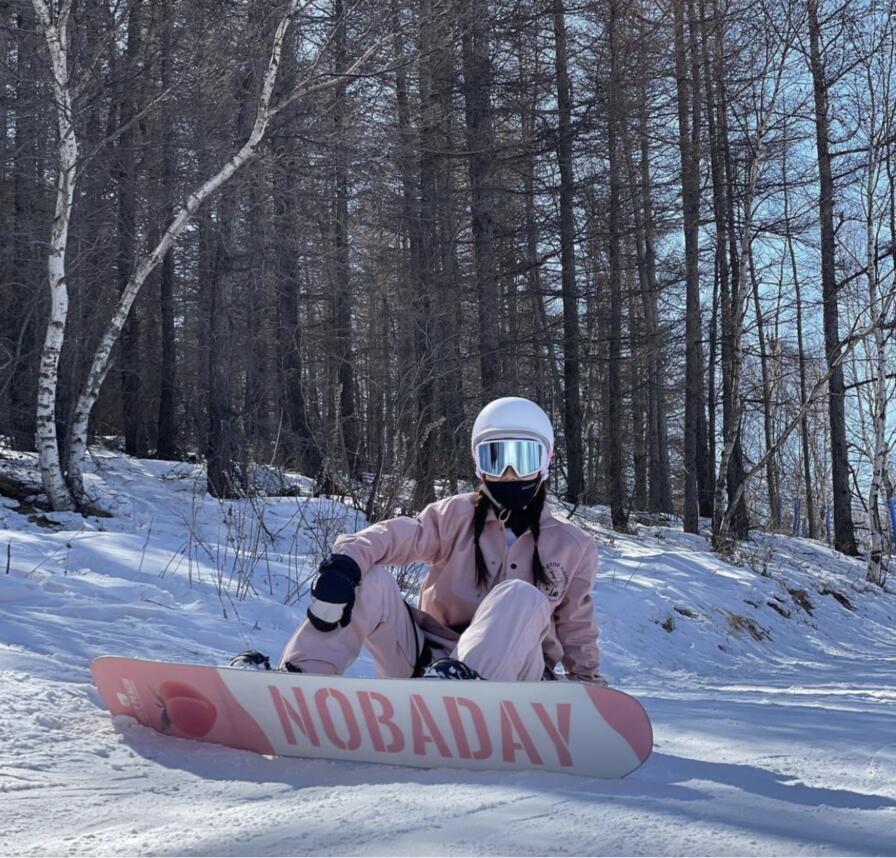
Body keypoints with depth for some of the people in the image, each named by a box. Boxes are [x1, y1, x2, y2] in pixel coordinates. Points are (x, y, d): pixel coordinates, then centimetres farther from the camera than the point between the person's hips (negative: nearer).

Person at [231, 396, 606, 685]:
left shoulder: (572, 545, 10)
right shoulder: (457, 517, 7)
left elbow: (576, 630, 18)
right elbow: (401, 534, -13)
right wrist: (347, 559, -32)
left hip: (509, 678, -1)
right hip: (429, 662, 1)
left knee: (522, 598, -30)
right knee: (369, 581, -20)